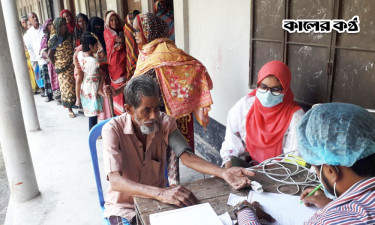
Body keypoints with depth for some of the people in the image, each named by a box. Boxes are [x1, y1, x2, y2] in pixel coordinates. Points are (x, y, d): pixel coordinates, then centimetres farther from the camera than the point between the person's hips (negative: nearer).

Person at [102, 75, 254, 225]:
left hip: (156, 201, 2)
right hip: (123, 206, -2)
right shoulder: (113, 129, -18)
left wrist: (223, 173, -33)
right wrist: (161, 193, -43)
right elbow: (115, 181, -28)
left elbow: (186, 156, -16)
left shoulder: (165, 122, -7)